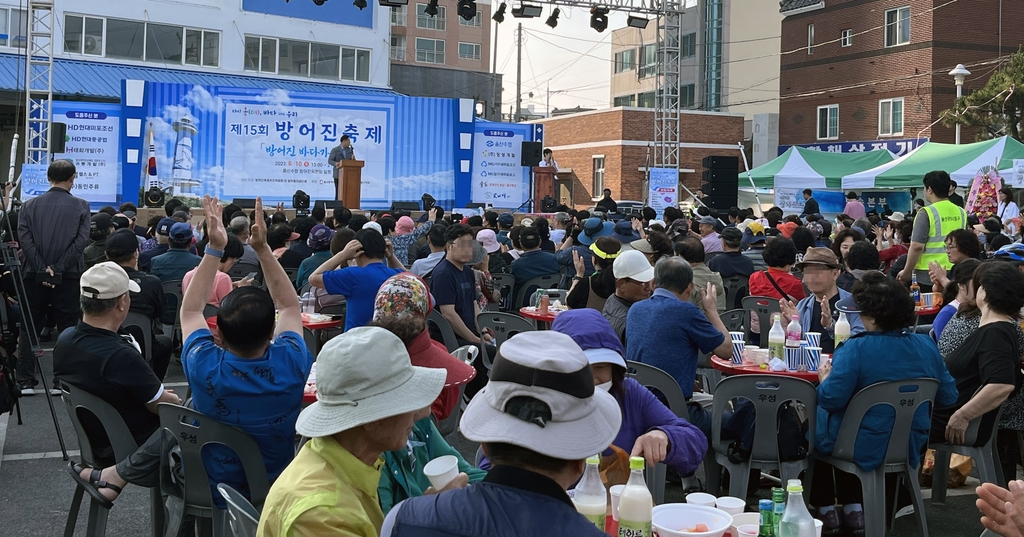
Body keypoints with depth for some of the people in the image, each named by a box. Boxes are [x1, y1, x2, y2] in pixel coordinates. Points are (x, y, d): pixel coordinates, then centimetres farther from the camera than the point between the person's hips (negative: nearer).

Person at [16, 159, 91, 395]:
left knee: (29, 329, 10)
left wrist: (43, 270, -9)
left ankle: (26, 381, 9)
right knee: (67, 330, 6)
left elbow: (24, 239, -6)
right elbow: (81, 241, -11)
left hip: (35, 276, 2)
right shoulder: (81, 206, -1)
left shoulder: (29, 205, 4)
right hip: (68, 277, -2)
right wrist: (58, 269, -11)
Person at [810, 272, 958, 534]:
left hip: (865, 448, -6)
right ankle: (853, 507, 27)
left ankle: (827, 510, 28)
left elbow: (831, 399, -26)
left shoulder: (855, 349, -23)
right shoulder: (926, 346, -5)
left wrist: (825, 377, -5)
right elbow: (948, 396, 3)